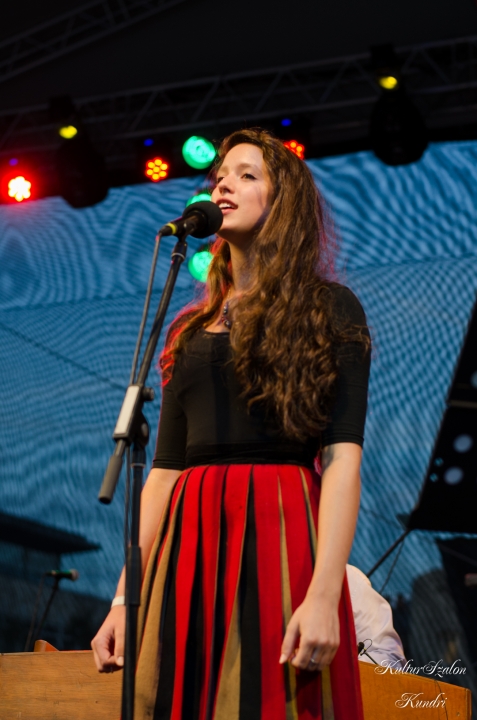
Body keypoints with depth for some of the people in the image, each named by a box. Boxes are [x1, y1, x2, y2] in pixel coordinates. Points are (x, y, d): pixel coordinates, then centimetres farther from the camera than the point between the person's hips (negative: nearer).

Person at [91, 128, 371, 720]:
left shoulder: (327, 309, 4)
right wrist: (125, 598, 7)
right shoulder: (193, 329, 18)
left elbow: (342, 455, -7)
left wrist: (324, 594, -19)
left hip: (280, 538, -4)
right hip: (189, 551, 5)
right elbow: (164, 468, 15)